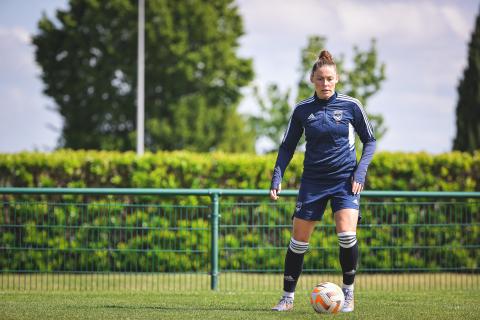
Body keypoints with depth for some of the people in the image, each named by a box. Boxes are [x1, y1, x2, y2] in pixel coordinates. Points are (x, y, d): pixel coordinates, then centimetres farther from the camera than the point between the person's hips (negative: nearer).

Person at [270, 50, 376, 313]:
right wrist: (277, 177, -3)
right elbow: (287, 146, 9)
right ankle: (288, 297, 14)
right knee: (299, 239, 0)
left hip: (345, 179, -2)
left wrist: (361, 170, -7)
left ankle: (348, 292, 0)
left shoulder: (351, 106, -4)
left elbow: (369, 141, 6)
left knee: (347, 235, -19)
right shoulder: (302, 110, 1)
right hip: (313, 180, 2)